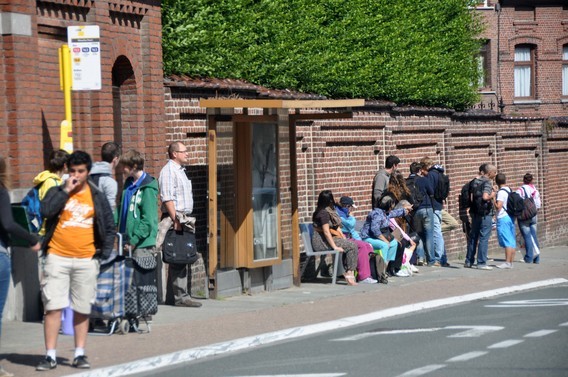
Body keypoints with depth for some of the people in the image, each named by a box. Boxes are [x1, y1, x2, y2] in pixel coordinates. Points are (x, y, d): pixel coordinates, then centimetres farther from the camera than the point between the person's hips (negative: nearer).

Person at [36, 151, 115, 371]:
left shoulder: (97, 197, 8)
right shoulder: (57, 192, 4)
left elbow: (109, 226, 12)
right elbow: (46, 211, -16)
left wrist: (105, 252, 3)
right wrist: (66, 190, -14)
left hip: (86, 260, 1)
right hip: (57, 259, -1)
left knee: (82, 309, 6)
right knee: (53, 307, -5)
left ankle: (79, 355, 15)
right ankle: (50, 356, -2)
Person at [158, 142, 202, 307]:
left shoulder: (179, 170, 21)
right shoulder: (168, 171, -10)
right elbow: (167, 198, -18)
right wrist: (175, 220, -22)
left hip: (184, 218, 10)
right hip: (175, 219, -10)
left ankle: (182, 295, 11)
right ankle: (180, 297, -11)